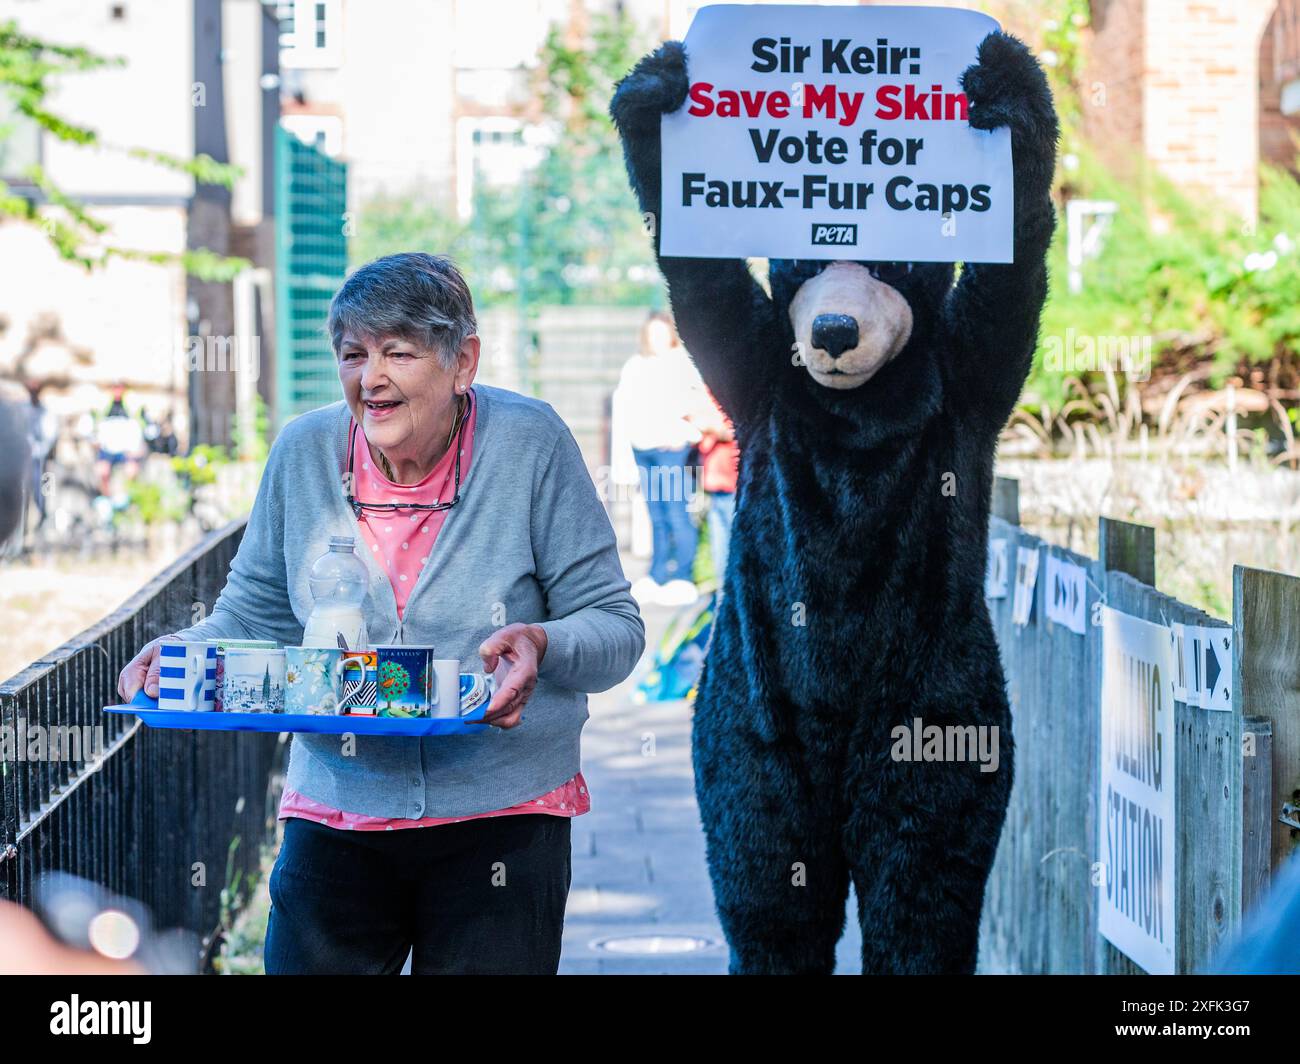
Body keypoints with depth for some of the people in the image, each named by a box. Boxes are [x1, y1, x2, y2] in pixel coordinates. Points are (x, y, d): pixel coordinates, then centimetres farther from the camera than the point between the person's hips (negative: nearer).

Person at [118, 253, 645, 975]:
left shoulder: (529, 443, -7)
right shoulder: (304, 452, 1)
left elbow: (615, 624, -5)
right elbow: (256, 615, 11)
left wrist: (543, 645, -26)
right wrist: (189, 650, -10)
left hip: (502, 816, -2)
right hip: (336, 819, 2)